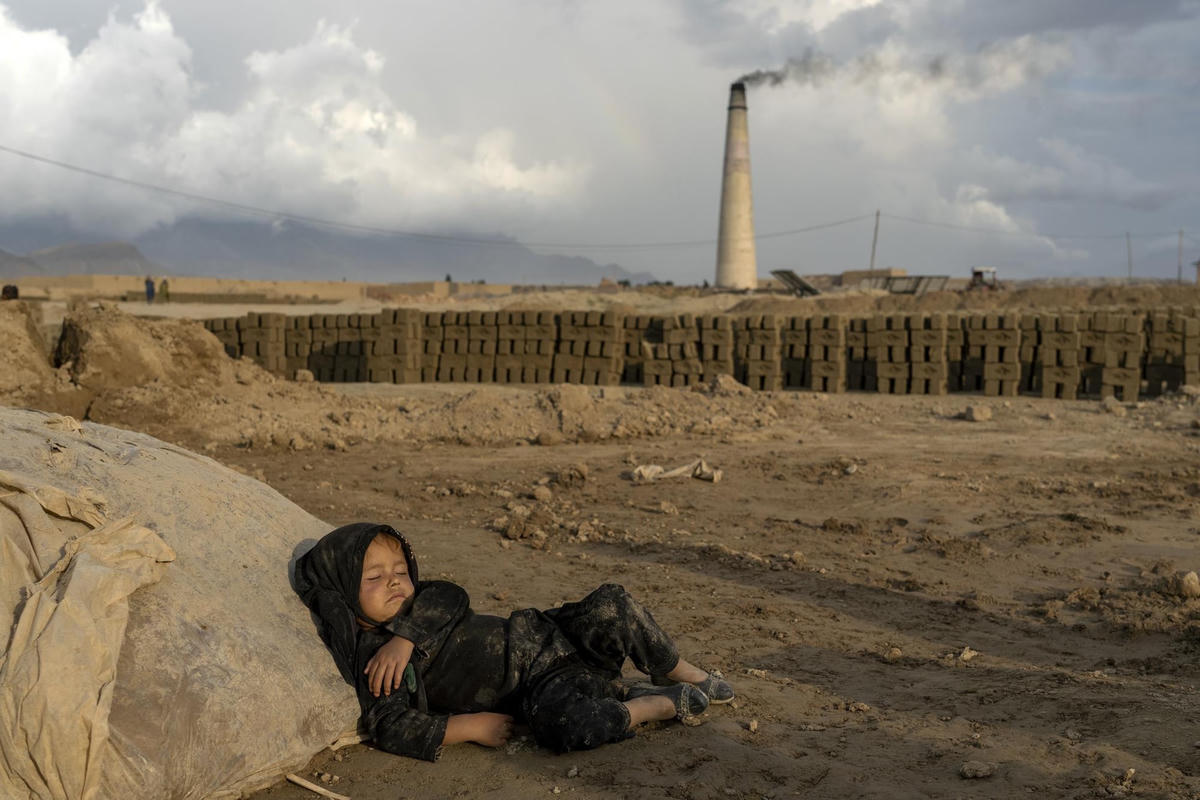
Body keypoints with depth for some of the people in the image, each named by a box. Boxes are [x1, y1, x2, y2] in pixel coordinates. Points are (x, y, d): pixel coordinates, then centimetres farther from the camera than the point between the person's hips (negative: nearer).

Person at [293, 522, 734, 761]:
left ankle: (678, 674, 6)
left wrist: (405, 636, -25)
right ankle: (660, 704, -10)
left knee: (612, 606, -17)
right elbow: (392, 727, -18)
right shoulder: (370, 662, -8)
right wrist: (471, 726, -21)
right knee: (570, 724, -37)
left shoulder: (422, 602, 9)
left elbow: (452, 598, -12)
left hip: (541, 637, 5)